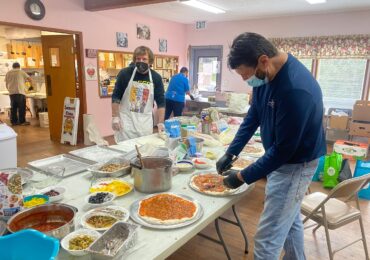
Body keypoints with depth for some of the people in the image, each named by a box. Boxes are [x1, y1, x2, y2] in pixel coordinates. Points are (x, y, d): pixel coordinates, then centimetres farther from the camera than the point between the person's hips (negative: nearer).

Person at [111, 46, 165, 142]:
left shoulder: (156, 78, -2)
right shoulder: (125, 73, -6)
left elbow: (161, 102, 0)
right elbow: (116, 97, -1)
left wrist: (160, 123, -6)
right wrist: (115, 118, -7)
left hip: (145, 123, 2)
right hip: (126, 120, -2)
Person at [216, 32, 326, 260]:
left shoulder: (296, 90, -33)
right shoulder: (266, 74, -5)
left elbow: (284, 150, -27)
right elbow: (254, 115, 5)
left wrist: (243, 177, -18)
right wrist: (231, 152, 1)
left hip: (295, 164, -8)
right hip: (280, 157, 9)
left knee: (267, 239, -1)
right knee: (290, 218, 27)